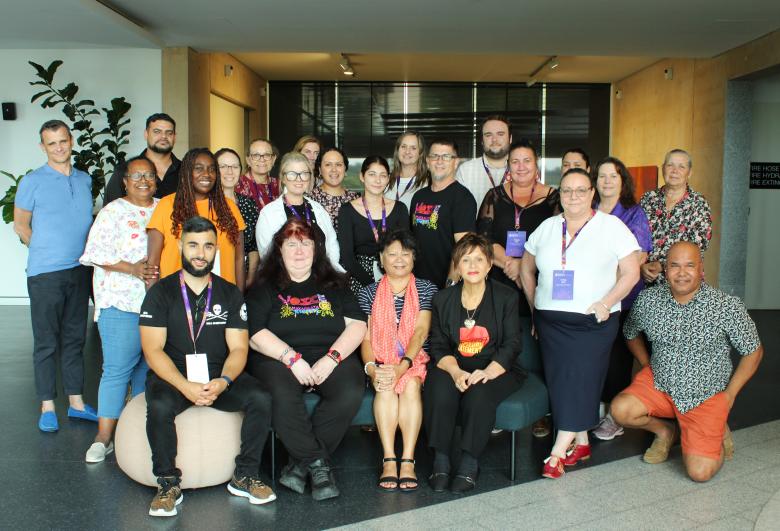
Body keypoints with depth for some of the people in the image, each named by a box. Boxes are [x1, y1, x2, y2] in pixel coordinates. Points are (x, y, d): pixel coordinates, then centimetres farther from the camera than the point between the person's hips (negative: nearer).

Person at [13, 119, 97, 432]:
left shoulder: (85, 180, 11)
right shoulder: (32, 181, -3)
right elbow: (21, 224, 3)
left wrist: (85, 254, 9)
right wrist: (46, 252, 3)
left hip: (80, 271, 4)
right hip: (45, 274, -4)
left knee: (74, 339, 11)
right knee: (46, 342, 2)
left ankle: (76, 402, 19)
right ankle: (47, 407, 11)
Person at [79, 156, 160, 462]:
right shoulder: (113, 212, 1)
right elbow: (96, 252, -6)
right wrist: (132, 269, -18)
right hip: (122, 303, -4)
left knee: (149, 367, 10)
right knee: (117, 369, -7)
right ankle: (104, 437, 0)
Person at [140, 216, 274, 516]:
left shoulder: (230, 294, 8)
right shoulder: (161, 292, 1)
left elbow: (238, 348, 2)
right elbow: (153, 350, -8)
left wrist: (222, 382, -20)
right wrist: (185, 386, -24)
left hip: (220, 377, 2)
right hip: (172, 377, -2)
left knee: (261, 399, -23)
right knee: (159, 407, -34)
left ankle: (245, 477, -4)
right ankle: (168, 483, -11)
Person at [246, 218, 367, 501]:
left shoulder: (334, 285, 18)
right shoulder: (265, 288, 12)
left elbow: (358, 324, 7)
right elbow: (255, 334, -1)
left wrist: (332, 358, -10)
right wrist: (293, 359, -14)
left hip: (331, 357, 2)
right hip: (279, 358, -2)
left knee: (351, 392, -29)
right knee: (283, 396, -35)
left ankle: (301, 462, -15)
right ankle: (318, 464, -17)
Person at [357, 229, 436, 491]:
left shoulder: (426, 289, 7)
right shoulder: (368, 293, 11)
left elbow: (421, 332, -6)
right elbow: (366, 337, 2)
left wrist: (402, 367, -21)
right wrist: (371, 368, -19)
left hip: (415, 361, 0)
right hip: (381, 363, 1)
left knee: (411, 385, -32)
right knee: (386, 387, -31)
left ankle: (408, 461, -31)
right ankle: (389, 460, -30)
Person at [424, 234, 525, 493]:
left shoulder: (507, 297, 3)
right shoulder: (442, 299, 8)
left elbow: (512, 345, -3)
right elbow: (439, 346, 3)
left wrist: (487, 372, -21)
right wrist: (456, 372, -19)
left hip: (495, 369, -1)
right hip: (454, 368, 2)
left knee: (479, 394, -33)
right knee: (439, 389, -30)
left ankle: (469, 464, -21)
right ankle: (440, 461, -20)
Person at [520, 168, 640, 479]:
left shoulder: (611, 226, 0)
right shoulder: (547, 228, 11)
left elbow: (631, 272, -3)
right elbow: (527, 270, 19)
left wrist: (605, 304, -13)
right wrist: (535, 308, 10)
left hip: (593, 323, -4)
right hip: (550, 322, 4)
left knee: (580, 382, -7)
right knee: (560, 382, 3)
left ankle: (558, 453, -3)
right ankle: (581, 442, 19)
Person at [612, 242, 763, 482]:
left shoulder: (727, 306, -15)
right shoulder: (647, 300, -7)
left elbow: (754, 351, -1)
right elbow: (631, 334, 15)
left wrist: (729, 394, -4)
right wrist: (647, 365, 5)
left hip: (706, 397, -2)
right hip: (659, 383, 3)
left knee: (700, 472, -14)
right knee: (620, 410, -25)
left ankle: (717, 431, 21)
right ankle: (665, 430, 9)